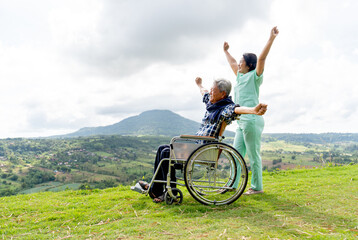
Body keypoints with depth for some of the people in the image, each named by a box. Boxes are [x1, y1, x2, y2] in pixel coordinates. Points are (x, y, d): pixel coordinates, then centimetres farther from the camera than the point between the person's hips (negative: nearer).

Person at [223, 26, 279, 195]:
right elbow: (232, 63, 36)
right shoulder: (240, 76, 20)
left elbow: (261, 58, -14)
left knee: (253, 155, -2)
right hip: (242, 122, 8)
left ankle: (257, 187, 9)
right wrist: (226, 51, 49)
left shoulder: (254, 76, 0)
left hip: (252, 120, -8)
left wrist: (271, 39, -19)